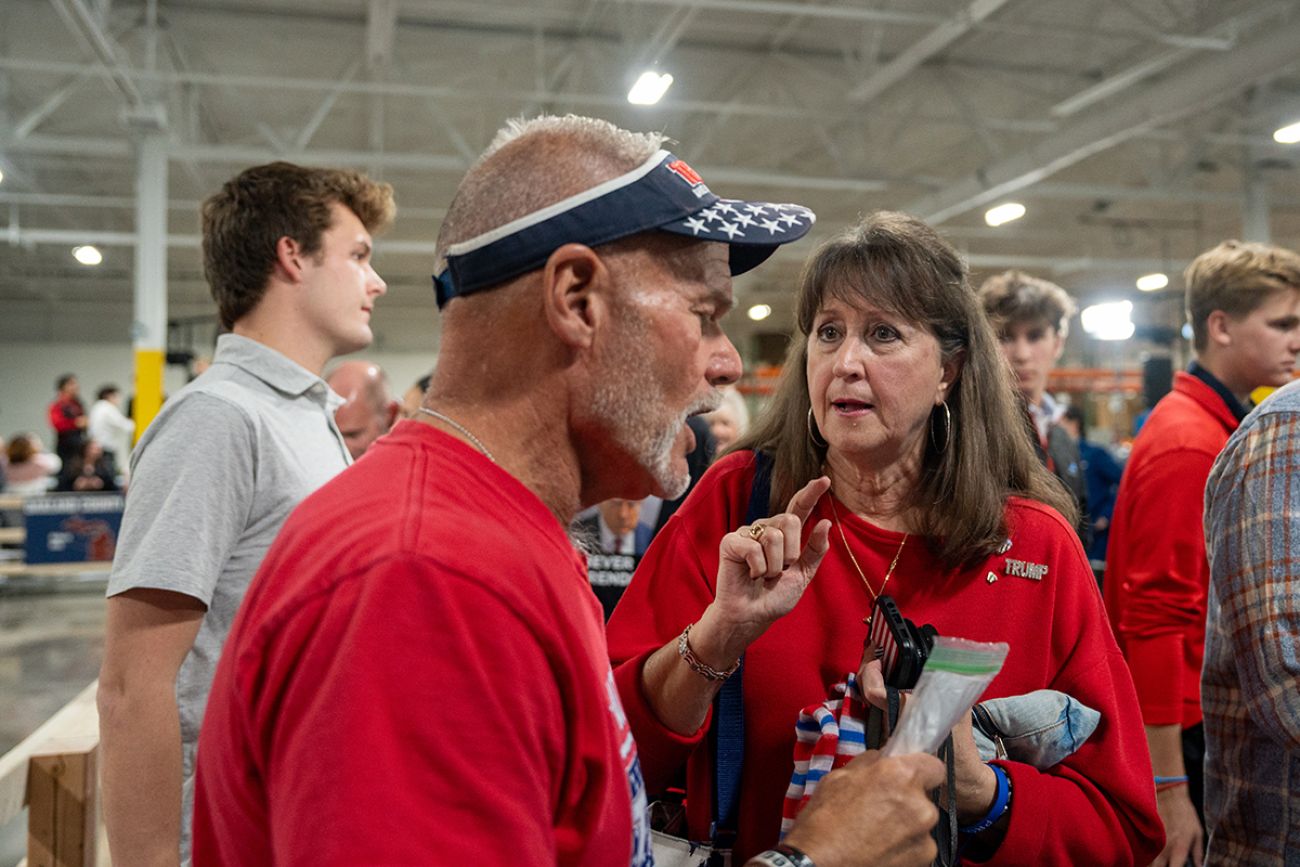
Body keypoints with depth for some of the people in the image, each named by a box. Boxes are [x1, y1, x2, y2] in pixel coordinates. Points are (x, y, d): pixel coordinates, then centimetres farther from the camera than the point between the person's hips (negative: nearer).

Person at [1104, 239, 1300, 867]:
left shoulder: (1221, 430, 10)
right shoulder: (1188, 444, -18)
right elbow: (1154, 618, -22)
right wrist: (1167, 789, -21)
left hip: (1208, 719, 9)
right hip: (1183, 737, -9)